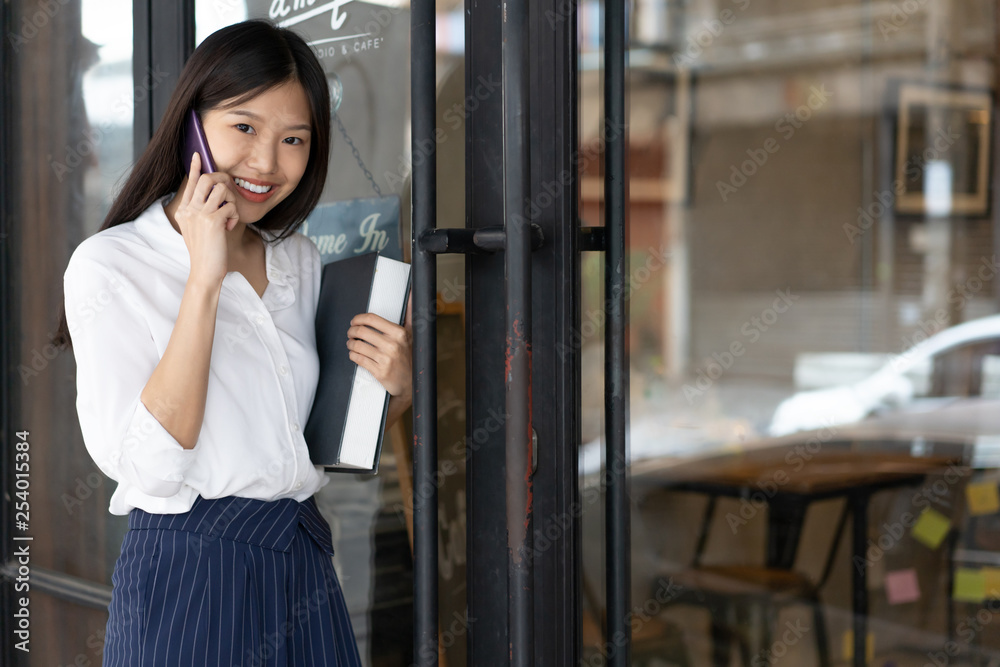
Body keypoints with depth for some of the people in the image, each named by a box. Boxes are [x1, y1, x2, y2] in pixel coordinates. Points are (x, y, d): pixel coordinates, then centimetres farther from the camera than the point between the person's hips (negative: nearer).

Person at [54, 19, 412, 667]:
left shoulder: (302, 260, 8)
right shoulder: (109, 266, -10)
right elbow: (149, 464, -21)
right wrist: (204, 278, -23)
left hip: (304, 568, 6)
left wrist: (394, 389, -4)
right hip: (187, 578, -6)